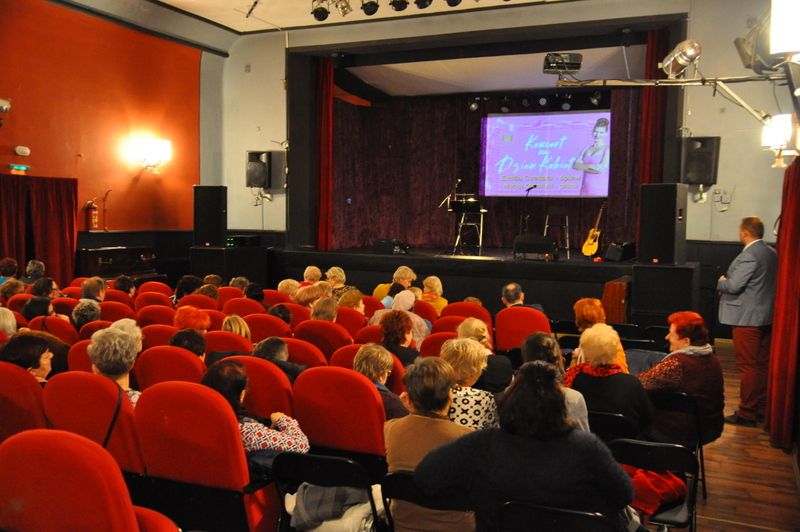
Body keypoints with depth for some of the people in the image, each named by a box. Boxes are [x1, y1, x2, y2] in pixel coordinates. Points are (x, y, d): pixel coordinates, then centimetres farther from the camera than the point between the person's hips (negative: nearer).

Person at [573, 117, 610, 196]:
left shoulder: (607, 149, -2)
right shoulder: (587, 148, 14)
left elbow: (602, 168, -14)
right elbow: (575, 165, 4)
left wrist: (583, 166, -3)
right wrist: (591, 166, -9)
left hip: (601, 190, -5)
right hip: (585, 190, 5)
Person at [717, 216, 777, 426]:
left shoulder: (749, 255, -19)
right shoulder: (772, 253, 10)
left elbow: (733, 286, -21)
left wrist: (721, 281, 0)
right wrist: (728, 280, 17)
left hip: (747, 318, -9)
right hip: (766, 317, 9)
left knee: (747, 366, -3)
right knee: (763, 365, 14)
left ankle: (747, 413, 2)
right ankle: (762, 408, 24)